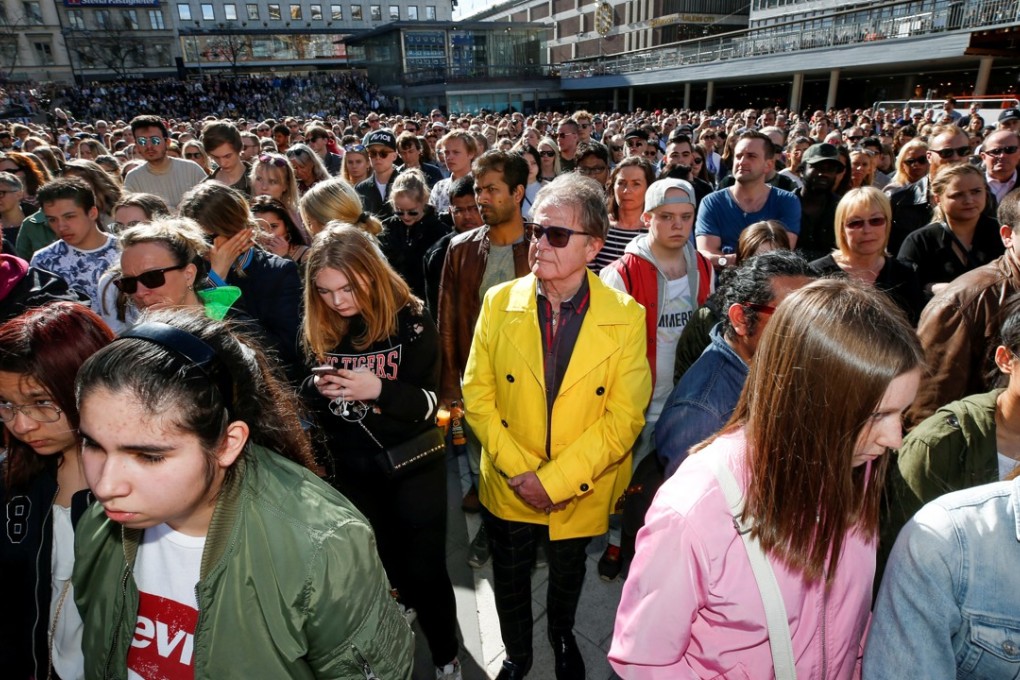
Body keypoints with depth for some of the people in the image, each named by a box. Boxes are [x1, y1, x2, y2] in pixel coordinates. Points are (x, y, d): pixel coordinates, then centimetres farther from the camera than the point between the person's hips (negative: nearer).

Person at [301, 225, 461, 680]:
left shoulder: (410, 320, -16)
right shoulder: (316, 329, -4)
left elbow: (429, 402, -16)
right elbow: (305, 395, 6)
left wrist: (380, 389, -34)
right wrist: (316, 388, -18)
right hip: (350, 470, 4)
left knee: (424, 569, 7)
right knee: (375, 568, 21)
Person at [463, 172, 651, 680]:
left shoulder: (625, 317, -16)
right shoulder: (499, 303, -11)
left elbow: (625, 416, -16)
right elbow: (477, 394, -8)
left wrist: (555, 480, -20)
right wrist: (519, 470, -17)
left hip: (580, 493, 0)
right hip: (507, 487, 1)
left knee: (567, 575, 26)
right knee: (510, 578, 22)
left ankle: (562, 639, 59)